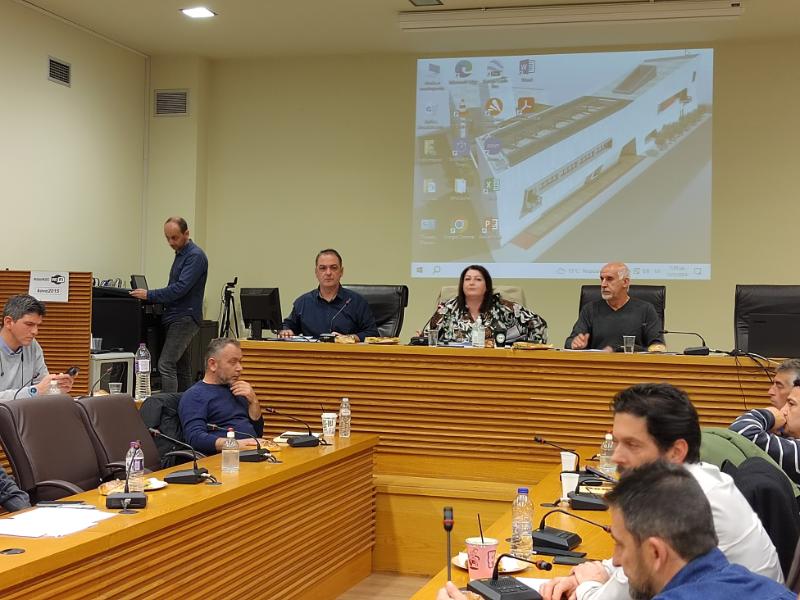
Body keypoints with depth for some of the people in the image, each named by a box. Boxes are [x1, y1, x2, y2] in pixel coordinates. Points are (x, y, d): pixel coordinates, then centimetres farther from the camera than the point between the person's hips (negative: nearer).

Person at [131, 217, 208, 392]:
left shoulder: (195, 256, -13)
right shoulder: (180, 254, 17)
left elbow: (181, 288, -21)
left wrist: (149, 295, -18)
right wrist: (155, 298, 12)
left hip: (185, 318, -10)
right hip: (174, 317, 10)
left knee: (166, 365, -17)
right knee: (181, 368, 10)